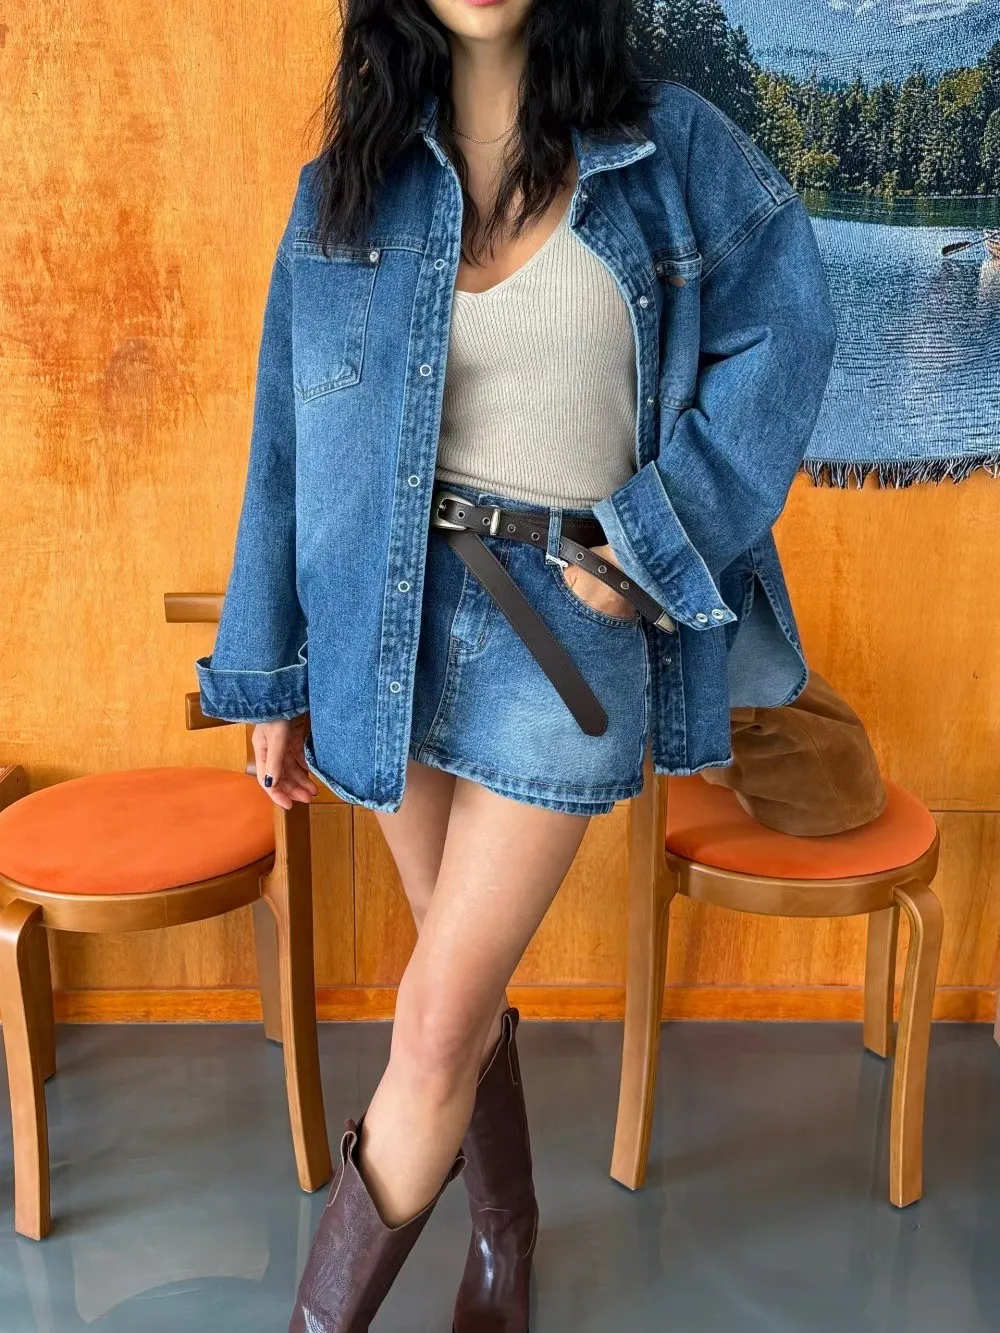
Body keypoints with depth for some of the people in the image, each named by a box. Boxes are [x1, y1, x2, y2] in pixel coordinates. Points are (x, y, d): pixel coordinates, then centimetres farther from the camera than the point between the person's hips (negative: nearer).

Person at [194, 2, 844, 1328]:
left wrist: (653, 539, -7)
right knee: (468, 984, 17)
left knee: (437, 1030, -5)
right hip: (397, 618, 3)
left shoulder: (676, 149, -1)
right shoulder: (344, 186, 5)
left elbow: (782, 331, 4)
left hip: (567, 628, -3)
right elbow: (290, 445, 6)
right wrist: (272, 672, 6)